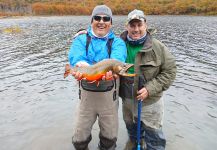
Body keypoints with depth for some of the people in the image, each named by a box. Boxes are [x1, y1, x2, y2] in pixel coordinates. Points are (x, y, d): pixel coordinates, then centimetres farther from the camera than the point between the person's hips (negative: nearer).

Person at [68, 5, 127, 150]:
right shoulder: (81, 39, 1)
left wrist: (109, 69, -48)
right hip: (87, 93, 1)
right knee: (80, 137, 13)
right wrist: (81, 65, -45)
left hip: (109, 94, 0)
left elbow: (117, 59, -24)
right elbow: (75, 56, -21)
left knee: (109, 135, 16)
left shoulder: (117, 42, -1)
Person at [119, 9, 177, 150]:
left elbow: (170, 71, -12)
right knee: (131, 127, 28)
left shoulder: (158, 47, -15)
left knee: (153, 134, 11)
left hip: (150, 100, -4)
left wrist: (150, 89, -20)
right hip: (127, 98, 4)